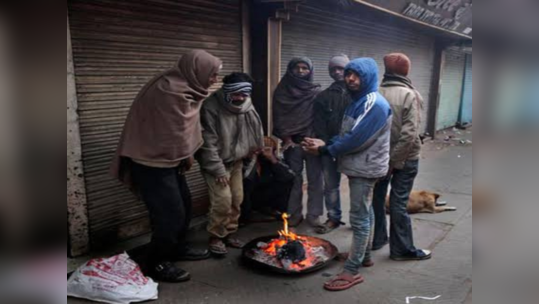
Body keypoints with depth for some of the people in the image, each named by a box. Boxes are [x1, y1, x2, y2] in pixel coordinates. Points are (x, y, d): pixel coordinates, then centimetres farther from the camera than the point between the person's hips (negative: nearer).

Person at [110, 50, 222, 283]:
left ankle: (177, 249, 35)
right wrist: (187, 156, -3)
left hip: (167, 159, 10)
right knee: (171, 214, -4)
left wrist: (186, 156, 1)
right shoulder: (172, 91, -26)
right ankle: (154, 263, 14)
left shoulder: (184, 87, 6)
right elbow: (176, 134, -20)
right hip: (152, 162, -10)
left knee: (184, 205, 17)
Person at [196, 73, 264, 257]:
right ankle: (216, 237, 6)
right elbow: (208, 143, -22)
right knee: (223, 200, -13)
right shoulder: (211, 108, -22)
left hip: (236, 161, 6)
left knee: (237, 199, 7)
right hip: (215, 163, -6)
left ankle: (229, 233, 25)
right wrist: (218, 170, -22)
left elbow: (254, 133, 10)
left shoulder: (247, 107, -2)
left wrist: (251, 153, 7)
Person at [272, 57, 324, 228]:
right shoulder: (282, 92, 6)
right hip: (292, 143, 0)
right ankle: (294, 214, 17)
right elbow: (279, 117, 2)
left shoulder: (316, 92, 5)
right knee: (294, 180, 6)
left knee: (315, 180, 3)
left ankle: (314, 215, 14)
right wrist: (285, 138, -7)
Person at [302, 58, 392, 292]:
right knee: (365, 213, 19)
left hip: (365, 168, -10)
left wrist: (324, 150, -16)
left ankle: (352, 271, 3)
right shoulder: (358, 101, 12)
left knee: (359, 218, -5)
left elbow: (356, 140, -25)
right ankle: (364, 255, 34)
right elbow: (346, 134, 12)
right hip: (358, 166, 10)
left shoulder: (375, 104, -20)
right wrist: (325, 144, -4)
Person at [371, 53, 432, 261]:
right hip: (405, 158, -3)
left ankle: (377, 239, 30)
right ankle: (402, 249, 15)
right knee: (398, 202, 3)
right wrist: (395, 159, -15)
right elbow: (409, 133, -21)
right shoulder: (410, 95, -15)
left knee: (378, 197, 17)